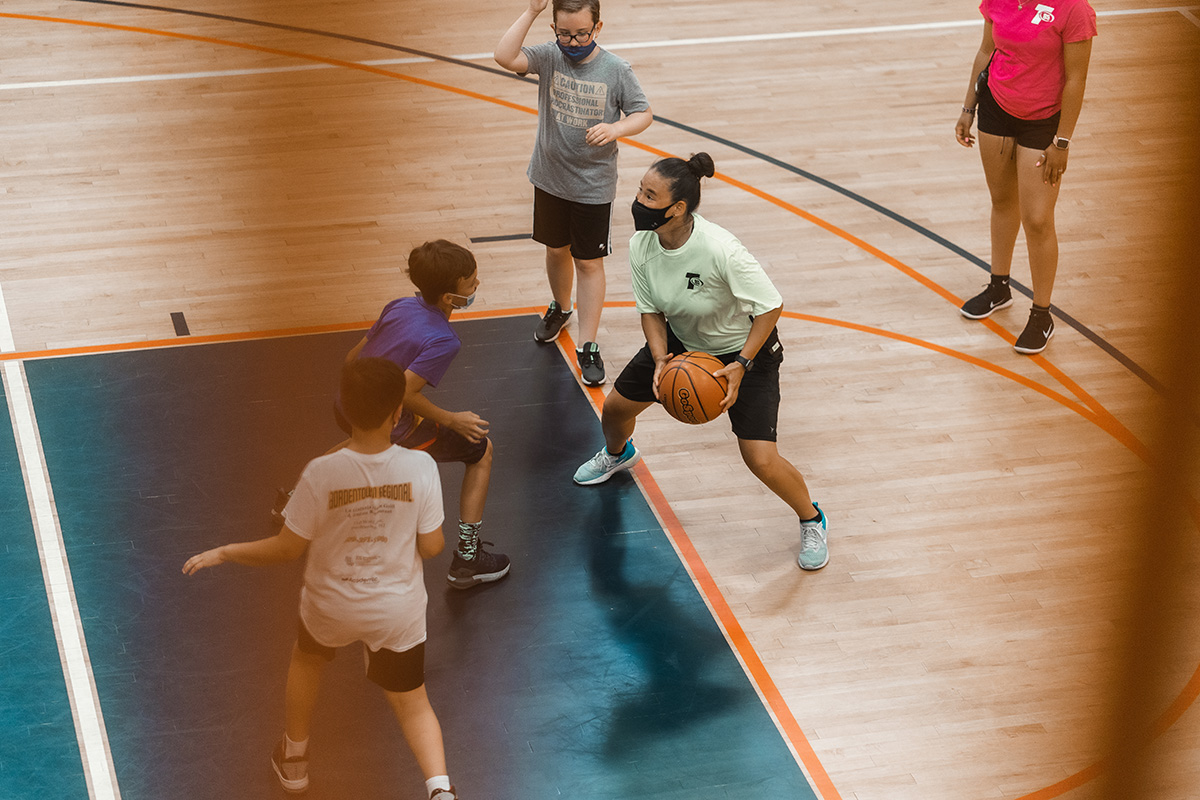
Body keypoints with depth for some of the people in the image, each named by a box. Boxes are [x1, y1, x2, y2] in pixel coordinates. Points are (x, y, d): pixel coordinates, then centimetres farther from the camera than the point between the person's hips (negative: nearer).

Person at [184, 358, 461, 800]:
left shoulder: (321, 473, -25)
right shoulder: (420, 468, -22)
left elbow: (286, 549, -15)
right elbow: (431, 546, -11)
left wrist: (223, 553, -1)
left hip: (331, 606, 0)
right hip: (398, 611, 0)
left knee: (307, 659, 33)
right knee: (411, 702, 19)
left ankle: (294, 757, 50)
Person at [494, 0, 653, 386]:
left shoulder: (615, 70, -14)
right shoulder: (548, 57, -11)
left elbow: (643, 114, -6)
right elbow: (504, 56, -28)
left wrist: (616, 128, -27)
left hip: (594, 184, -3)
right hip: (550, 178, 3)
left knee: (589, 263, 5)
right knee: (556, 250, 22)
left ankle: (587, 346, 11)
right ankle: (560, 308, 50)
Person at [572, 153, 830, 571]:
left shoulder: (720, 250, -38)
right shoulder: (641, 245, -20)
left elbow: (771, 306, -27)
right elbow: (651, 310, -6)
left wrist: (741, 365, -30)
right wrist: (660, 359, -22)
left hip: (745, 347, -6)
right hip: (680, 341, 6)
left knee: (761, 460, -14)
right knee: (616, 406, 14)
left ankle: (812, 522, 17)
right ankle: (618, 454, 54)